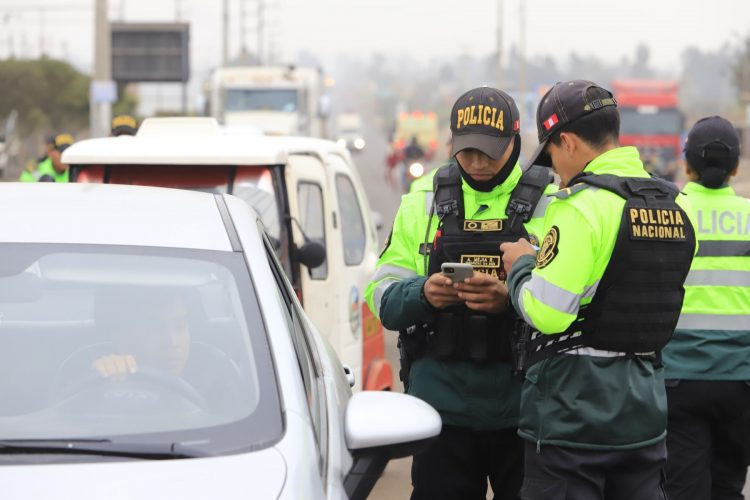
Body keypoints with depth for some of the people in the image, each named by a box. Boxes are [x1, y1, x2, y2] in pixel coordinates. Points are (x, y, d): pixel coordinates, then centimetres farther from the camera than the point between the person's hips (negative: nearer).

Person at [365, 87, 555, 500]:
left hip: (521, 405, -2)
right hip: (441, 401, 2)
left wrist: (512, 298, -26)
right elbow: (382, 296, 5)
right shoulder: (422, 203, 8)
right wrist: (422, 293, -16)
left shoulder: (550, 203, 0)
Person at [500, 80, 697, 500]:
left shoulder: (581, 205, -16)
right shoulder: (677, 206, 7)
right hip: (646, 409, 7)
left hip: (575, 407, -7)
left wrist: (521, 267, -1)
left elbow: (547, 314, -21)